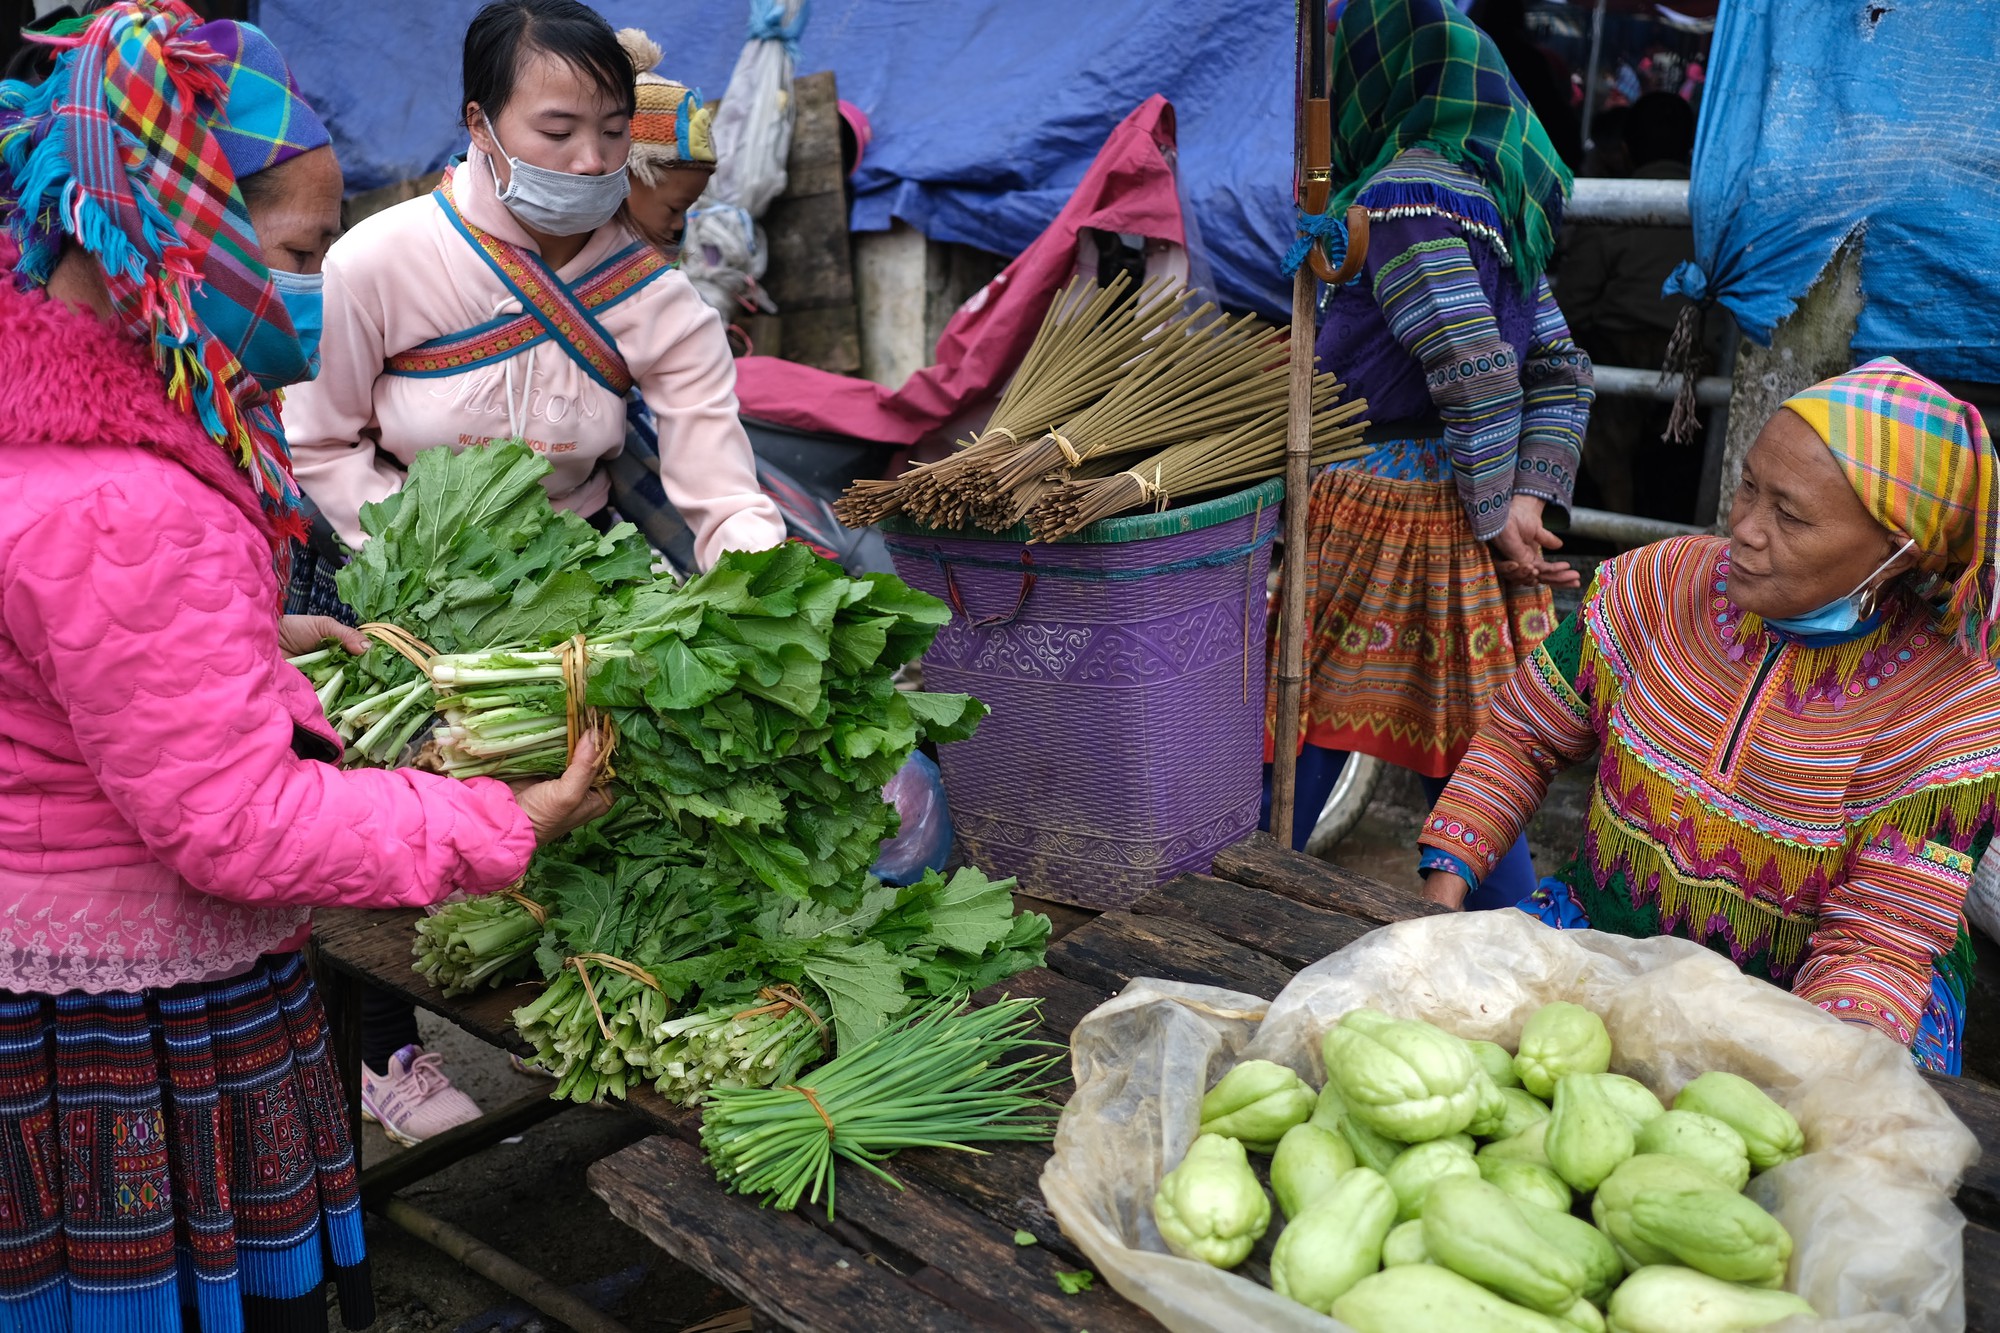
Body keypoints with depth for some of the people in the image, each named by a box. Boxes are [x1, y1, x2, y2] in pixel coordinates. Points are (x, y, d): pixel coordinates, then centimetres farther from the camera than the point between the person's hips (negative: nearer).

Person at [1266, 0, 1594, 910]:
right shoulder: (1491, 197, 14)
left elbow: (1478, 379, -20)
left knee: (1290, 758, 3)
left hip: (1377, 518, -9)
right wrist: (1525, 503, 3)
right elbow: (1562, 372, 12)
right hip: (1458, 523, 9)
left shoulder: (1402, 193, -14)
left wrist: (1495, 517, -10)